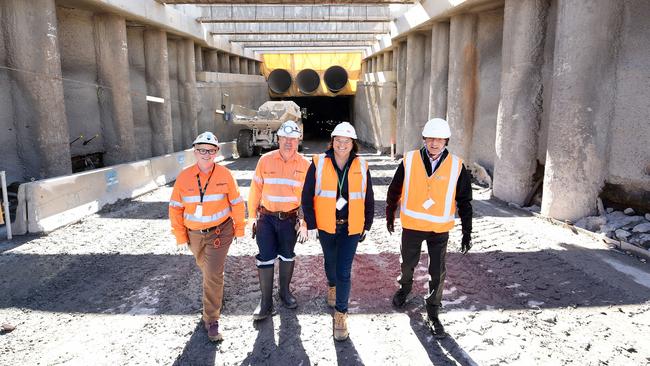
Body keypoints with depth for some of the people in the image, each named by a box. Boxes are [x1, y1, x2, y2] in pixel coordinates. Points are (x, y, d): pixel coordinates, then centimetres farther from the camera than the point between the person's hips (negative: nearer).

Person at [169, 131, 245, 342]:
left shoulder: (224, 174, -12)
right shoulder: (184, 177, -8)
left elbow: (237, 203, -3)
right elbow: (175, 208, -2)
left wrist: (239, 229, 1)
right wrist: (180, 237, -2)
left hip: (220, 232, -3)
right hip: (194, 234, 3)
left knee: (213, 274, -10)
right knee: (204, 267, 25)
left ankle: (211, 320, 5)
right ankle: (214, 294, 56)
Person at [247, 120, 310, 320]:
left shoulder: (304, 164, -5)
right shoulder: (265, 160, -6)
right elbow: (256, 189, 0)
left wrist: (305, 223, -6)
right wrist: (252, 216, 1)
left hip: (290, 219, 1)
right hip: (266, 218, -1)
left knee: (287, 256, 16)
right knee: (265, 259, 1)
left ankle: (285, 291, 38)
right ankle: (266, 302, 15)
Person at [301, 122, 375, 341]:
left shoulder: (361, 167, -4)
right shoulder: (319, 164, -9)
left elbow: (368, 200, 6)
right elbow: (307, 196, -4)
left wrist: (367, 226, 7)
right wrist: (311, 224, -5)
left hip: (351, 228, -1)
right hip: (326, 226, 1)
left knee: (344, 272, -3)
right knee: (330, 261, 23)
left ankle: (341, 312, 13)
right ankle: (332, 285, 55)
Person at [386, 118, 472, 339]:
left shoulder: (456, 166, -8)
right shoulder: (409, 161, -9)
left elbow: (464, 201, 0)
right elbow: (394, 191, 3)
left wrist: (467, 232, 0)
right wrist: (390, 217, 11)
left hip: (440, 229, 0)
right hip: (412, 225, 0)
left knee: (437, 273, 6)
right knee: (408, 263, 20)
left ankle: (433, 313, 25)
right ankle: (405, 288, 50)